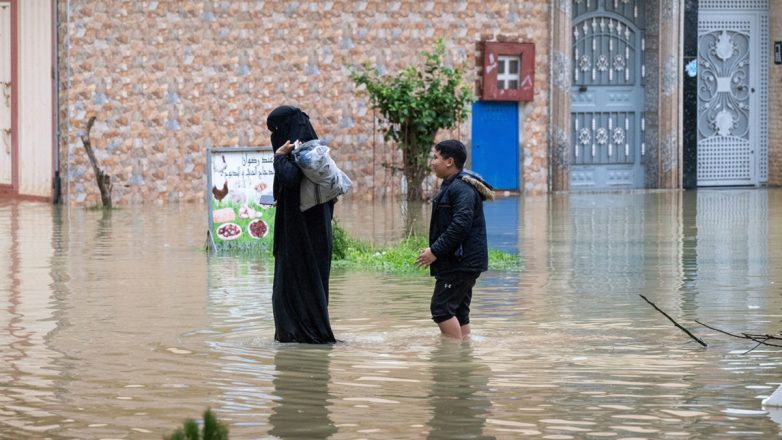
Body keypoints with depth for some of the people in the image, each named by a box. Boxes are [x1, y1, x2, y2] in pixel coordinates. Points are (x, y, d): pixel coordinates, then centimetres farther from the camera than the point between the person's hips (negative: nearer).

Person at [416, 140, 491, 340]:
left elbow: (460, 225, -26)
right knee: (458, 312, 12)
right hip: (460, 263, 11)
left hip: (461, 262, -11)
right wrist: (435, 250, 17)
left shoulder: (462, 188, -16)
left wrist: (435, 251, -21)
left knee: (441, 309, -11)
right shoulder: (451, 186, 18)